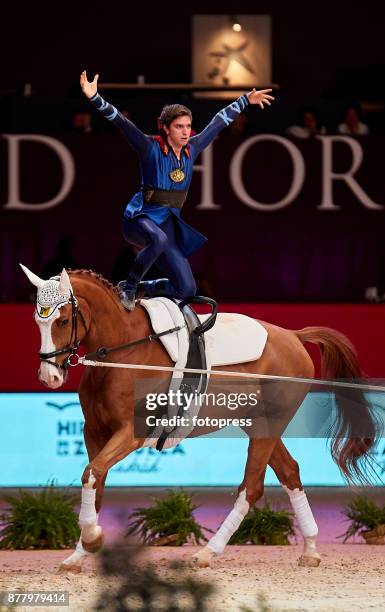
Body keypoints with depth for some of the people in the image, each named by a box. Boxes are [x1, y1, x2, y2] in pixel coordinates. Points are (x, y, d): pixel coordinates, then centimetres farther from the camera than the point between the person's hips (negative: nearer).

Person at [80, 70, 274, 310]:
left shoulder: (192, 149, 8)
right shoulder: (151, 148, -7)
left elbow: (218, 123, 20)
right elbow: (122, 123, -19)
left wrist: (246, 101, 30)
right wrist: (96, 99, -31)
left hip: (169, 225, 6)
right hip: (141, 217, -6)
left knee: (186, 289, -1)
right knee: (159, 239, -43)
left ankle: (141, 289, 24)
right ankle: (129, 285, -22)